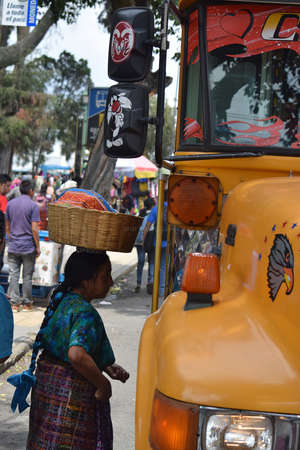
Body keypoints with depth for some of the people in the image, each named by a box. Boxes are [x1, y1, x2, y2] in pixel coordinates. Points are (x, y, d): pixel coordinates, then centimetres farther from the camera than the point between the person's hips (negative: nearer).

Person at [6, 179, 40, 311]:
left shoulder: (10, 204, 5)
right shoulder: (33, 205, -10)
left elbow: (7, 227, 9)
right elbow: (34, 229, -13)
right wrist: (38, 247, -5)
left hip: (13, 247, 4)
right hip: (28, 247, -3)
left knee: (13, 275, 6)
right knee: (27, 276, 6)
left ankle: (14, 302, 6)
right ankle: (26, 303, 12)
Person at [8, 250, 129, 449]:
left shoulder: (62, 301, 7)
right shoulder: (86, 314, -22)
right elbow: (77, 355, -37)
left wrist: (108, 367, 10)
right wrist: (103, 384, -24)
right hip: (73, 394, -9)